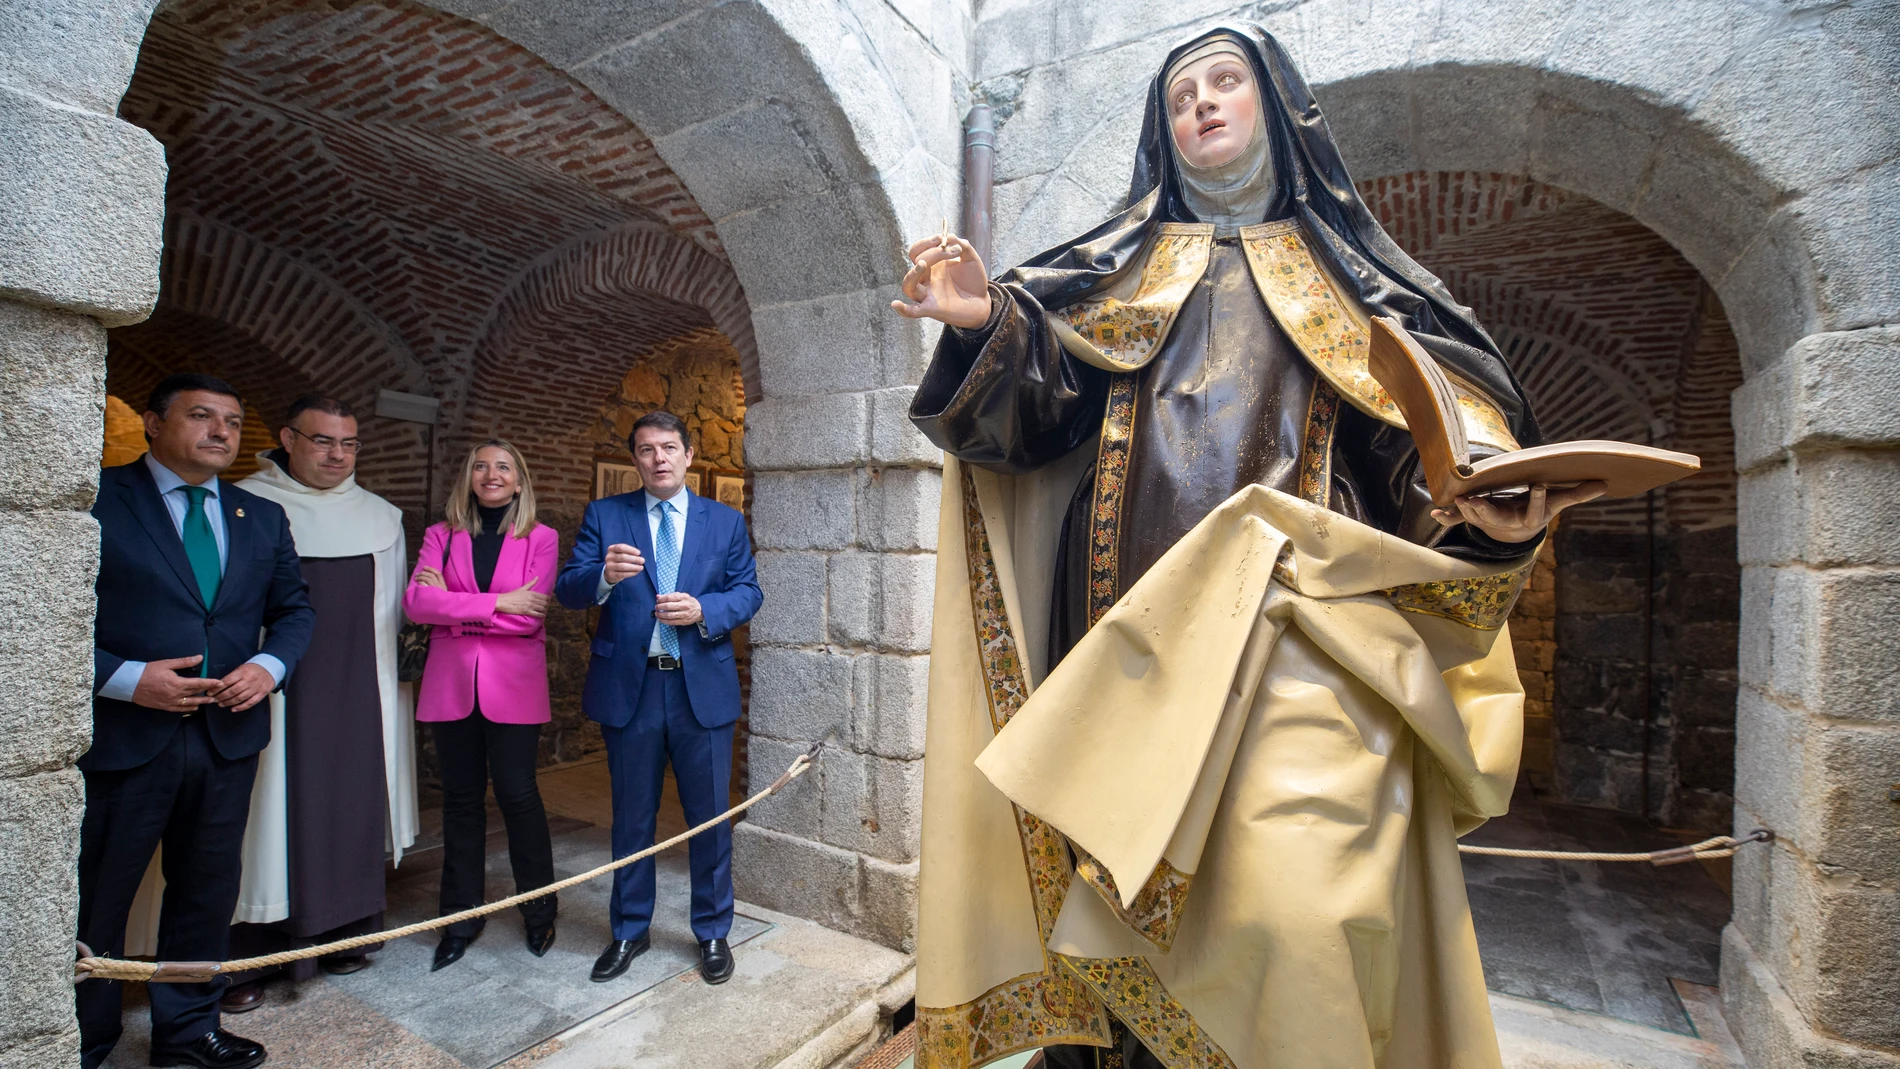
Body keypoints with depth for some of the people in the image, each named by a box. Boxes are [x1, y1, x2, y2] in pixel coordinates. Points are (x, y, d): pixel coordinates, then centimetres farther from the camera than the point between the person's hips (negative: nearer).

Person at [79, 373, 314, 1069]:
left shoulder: (262, 517, 8)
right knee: (95, 903, 11)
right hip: (123, 738, -4)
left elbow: (294, 608, 12)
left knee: (207, 894, 18)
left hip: (229, 737, 5)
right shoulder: (97, 499, -7)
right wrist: (125, 679, -19)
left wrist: (270, 664, -6)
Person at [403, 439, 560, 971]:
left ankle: (539, 912, 20)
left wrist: (453, 603, -8)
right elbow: (416, 602, -7)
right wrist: (495, 603, -14)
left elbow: (531, 615, -10)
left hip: (514, 686, -2)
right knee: (462, 799, 11)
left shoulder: (541, 538, 1)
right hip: (451, 685, 3)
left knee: (517, 794, 1)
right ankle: (462, 917, 27)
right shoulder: (441, 536, 9)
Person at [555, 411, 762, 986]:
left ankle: (713, 932, 28)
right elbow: (567, 590, -4)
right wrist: (604, 575, -26)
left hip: (702, 687, 0)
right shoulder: (603, 516, 4)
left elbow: (749, 591, 2)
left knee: (710, 815, 9)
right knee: (632, 816, 15)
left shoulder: (726, 521, 6)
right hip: (628, 686, 0)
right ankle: (630, 930, 35)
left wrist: (704, 610, -17)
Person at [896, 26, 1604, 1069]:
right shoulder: (1120, 268, 20)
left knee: (1295, 909, -16)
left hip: (1293, 617, 0)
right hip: (1131, 627, 1)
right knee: (1125, 888, 4)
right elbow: (1045, 397, 6)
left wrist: (1483, 510, -10)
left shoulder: (1343, 271, 19)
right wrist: (986, 326, -13)